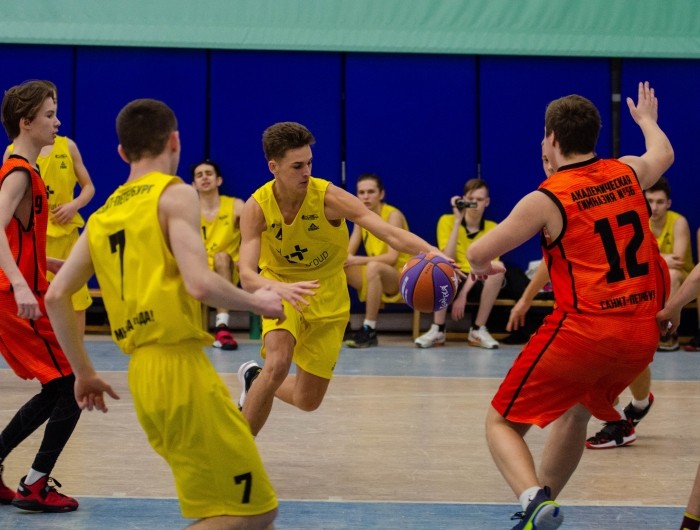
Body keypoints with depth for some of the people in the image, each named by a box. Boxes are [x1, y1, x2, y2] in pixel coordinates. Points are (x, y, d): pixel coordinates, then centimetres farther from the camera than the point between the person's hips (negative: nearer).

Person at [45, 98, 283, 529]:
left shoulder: (103, 214, 17)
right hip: (179, 364, -8)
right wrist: (256, 302, 0)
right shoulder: (175, 194, -4)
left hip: (143, 372, 8)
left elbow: (56, 296, 13)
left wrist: (84, 372, 20)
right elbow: (199, 284, -17)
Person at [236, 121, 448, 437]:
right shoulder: (257, 207, -21)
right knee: (278, 364, -30)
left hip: (327, 295, 1)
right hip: (280, 288, -1)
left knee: (308, 401, 4)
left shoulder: (329, 197, -24)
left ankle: (254, 379, 37)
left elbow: (390, 233, -32)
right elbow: (247, 275, -29)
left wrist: (431, 252, -51)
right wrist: (279, 289, -52)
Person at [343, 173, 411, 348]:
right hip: (374, 276, 7)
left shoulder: (393, 215, -15)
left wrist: (359, 260, -31)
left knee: (373, 267, -38)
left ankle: (369, 330, -32)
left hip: (400, 277, -7)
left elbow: (392, 257, -24)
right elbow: (348, 252, 1)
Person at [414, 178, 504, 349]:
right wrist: (457, 221, -19)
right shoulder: (447, 221, -3)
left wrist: (463, 293, -23)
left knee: (498, 269, -31)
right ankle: (437, 331, -26)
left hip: (478, 283, 1)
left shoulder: (492, 228, 1)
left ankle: (478, 330, -20)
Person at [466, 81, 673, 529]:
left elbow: (478, 254, -3)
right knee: (575, 412, 30)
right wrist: (647, 120, 54)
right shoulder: (627, 173, 7)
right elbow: (663, 154, 33)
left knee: (502, 423, 5)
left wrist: (483, 267, 21)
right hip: (642, 333, 6)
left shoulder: (546, 199, -8)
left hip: (582, 332, -6)